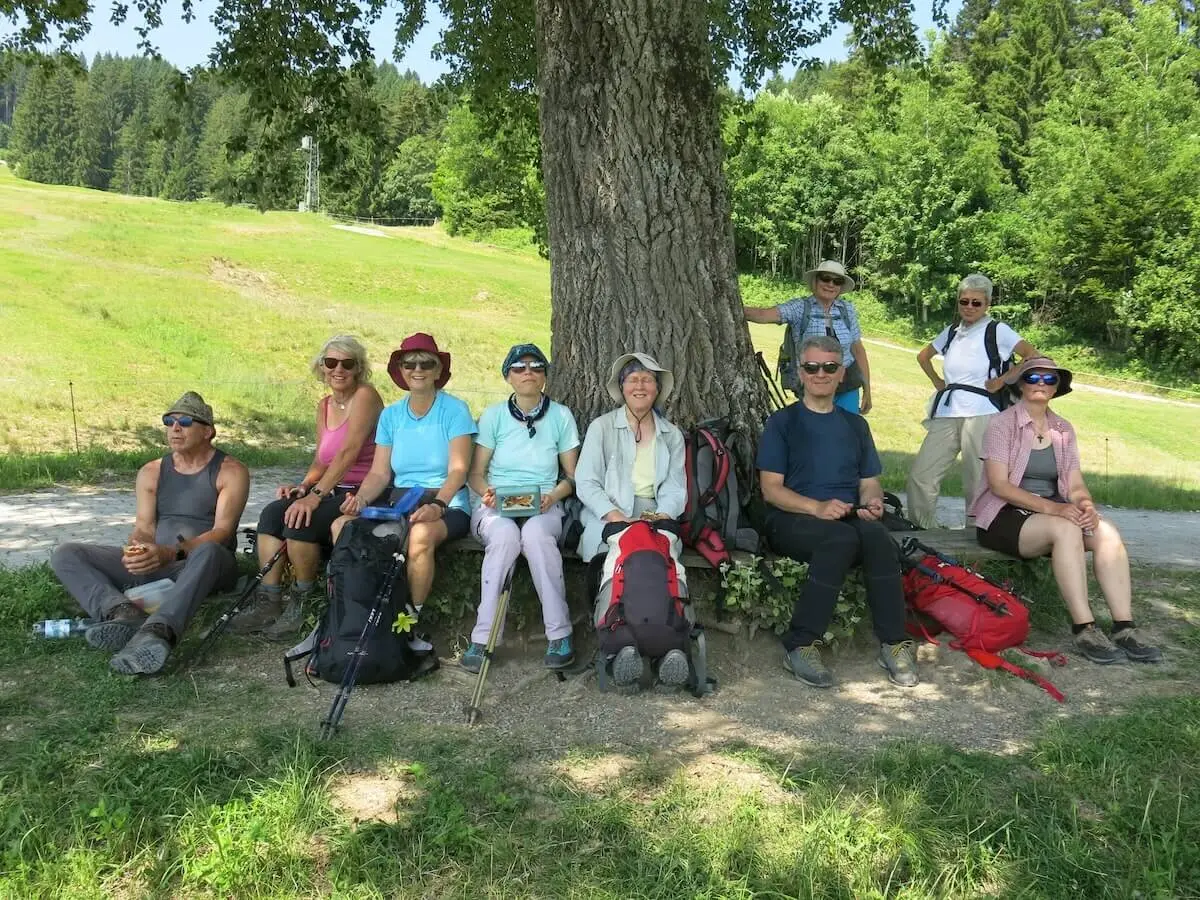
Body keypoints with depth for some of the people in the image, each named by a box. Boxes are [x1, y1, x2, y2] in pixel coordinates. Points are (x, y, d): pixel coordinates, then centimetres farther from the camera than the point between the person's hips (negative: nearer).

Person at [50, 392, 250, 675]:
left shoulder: (230, 471, -2)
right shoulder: (151, 472, 14)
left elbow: (222, 531, -15)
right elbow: (143, 527, 3)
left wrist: (171, 553, -33)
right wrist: (136, 550, -23)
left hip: (205, 566, -5)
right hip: (152, 564, 5)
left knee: (208, 550, -41)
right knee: (65, 555, -11)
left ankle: (157, 632, -61)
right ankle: (124, 613, -38)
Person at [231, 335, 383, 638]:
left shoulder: (365, 396, -9)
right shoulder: (324, 405, 15)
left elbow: (349, 452, -20)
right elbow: (321, 458, 17)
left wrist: (316, 495, -25)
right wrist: (304, 486, -4)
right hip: (332, 491, 8)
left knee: (300, 519, -28)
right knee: (272, 513, -16)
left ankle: (303, 602, -7)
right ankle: (267, 603, -14)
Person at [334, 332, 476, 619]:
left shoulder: (454, 410, -2)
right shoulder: (390, 415, 12)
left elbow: (458, 469, -11)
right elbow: (379, 472, 7)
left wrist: (437, 505, -28)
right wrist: (360, 499, -13)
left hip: (447, 503, -4)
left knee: (420, 534, -37)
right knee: (342, 525, -22)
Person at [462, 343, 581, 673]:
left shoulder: (561, 416, 8)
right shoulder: (493, 416, 7)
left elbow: (572, 477, 10)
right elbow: (476, 474, 8)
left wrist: (554, 495, -12)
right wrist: (486, 492, -15)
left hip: (543, 509, 0)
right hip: (495, 507, 0)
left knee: (535, 533, -37)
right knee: (505, 534, -37)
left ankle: (559, 634, -29)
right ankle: (483, 637, -32)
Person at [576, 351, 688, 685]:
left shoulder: (672, 435, 21)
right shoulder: (602, 427, 12)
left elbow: (676, 488, 11)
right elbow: (586, 482, 1)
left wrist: (663, 515, -12)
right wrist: (613, 513, -17)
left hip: (656, 520, 2)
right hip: (609, 519, -1)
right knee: (607, 570, -34)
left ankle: (672, 642, -35)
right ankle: (621, 642, -32)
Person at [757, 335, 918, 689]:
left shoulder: (855, 425, 23)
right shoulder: (783, 422, 9)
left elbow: (870, 482, 21)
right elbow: (771, 489, -1)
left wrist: (872, 502, -5)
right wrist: (817, 507, -18)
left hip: (849, 517, 4)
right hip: (792, 520, -3)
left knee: (877, 537, -32)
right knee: (841, 538, -37)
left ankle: (894, 643, -24)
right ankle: (800, 646, -29)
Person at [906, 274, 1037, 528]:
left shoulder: (997, 330, -1)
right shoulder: (951, 331, 14)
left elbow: (1033, 357, -7)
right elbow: (923, 356, 30)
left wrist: (1003, 380, -6)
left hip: (980, 414, -5)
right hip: (946, 414, 5)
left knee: (976, 483, -1)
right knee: (920, 475, -1)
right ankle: (922, 532, 12)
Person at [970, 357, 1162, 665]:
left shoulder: (1063, 429, 11)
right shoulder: (1002, 423, -7)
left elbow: (1075, 485, 6)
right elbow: (999, 485, -15)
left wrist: (1087, 506, -17)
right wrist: (1050, 506, -26)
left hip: (1053, 512, 6)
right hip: (1004, 515, -6)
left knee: (1107, 532, -21)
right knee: (1065, 529, -33)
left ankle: (1124, 628, -24)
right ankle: (1084, 630, -32)